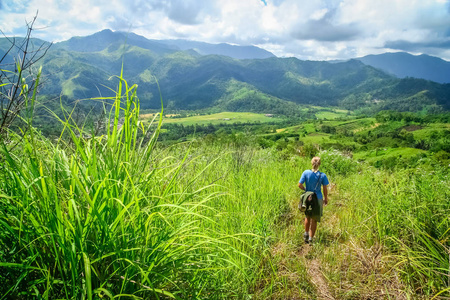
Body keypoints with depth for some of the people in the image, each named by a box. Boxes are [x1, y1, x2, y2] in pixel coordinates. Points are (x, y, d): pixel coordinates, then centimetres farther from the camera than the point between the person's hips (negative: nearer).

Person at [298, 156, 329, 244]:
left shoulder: (306, 173, -11)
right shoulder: (322, 175, -12)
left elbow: (300, 185, -10)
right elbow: (325, 189, -6)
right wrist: (325, 198, 11)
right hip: (318, 199, -1)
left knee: (307, 217, 24)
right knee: (314, 220, 12)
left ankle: (306, 234, 34)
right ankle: (311, 239, 20)